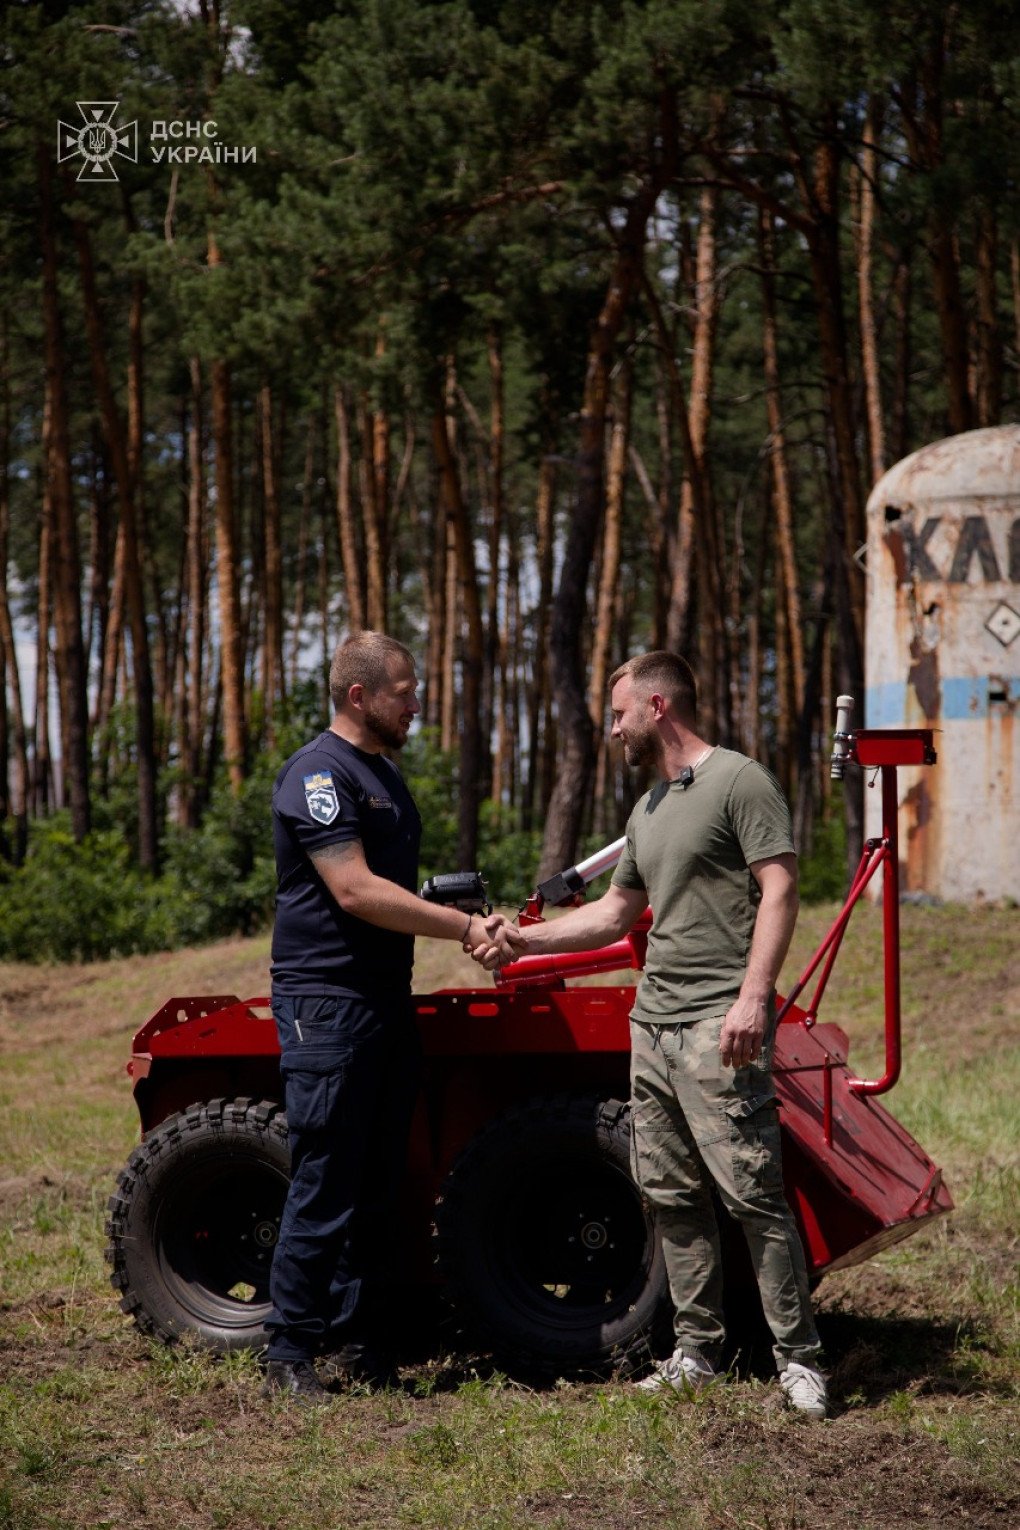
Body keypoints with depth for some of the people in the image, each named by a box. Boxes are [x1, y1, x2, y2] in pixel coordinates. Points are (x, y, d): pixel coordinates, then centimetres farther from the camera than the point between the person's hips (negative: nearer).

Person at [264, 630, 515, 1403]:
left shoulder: (385, 774, 18)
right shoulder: (319, 773, -13)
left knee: (377, 1183, 11)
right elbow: (355, 890, -21)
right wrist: (463, 926, -17)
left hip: (386, 1000, 9)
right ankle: (289, 1354, -1)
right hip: (327, 1002, -9)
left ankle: (356, 1339, 18)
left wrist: (469, 923, 12)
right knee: (325, 1185, -7)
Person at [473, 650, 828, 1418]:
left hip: (719, 1023, -9)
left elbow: (779, 889, -13)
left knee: (752, 1190, -11)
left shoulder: (740, 781, -6)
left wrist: (753, 994, -22)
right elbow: (615, 914, 28)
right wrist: (523, 939, 20)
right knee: (672, 1196, 10)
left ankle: (799, 1358, -7)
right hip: (653, 1018, 9)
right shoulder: (649, 810, 21)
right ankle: (698, 1353, 17)